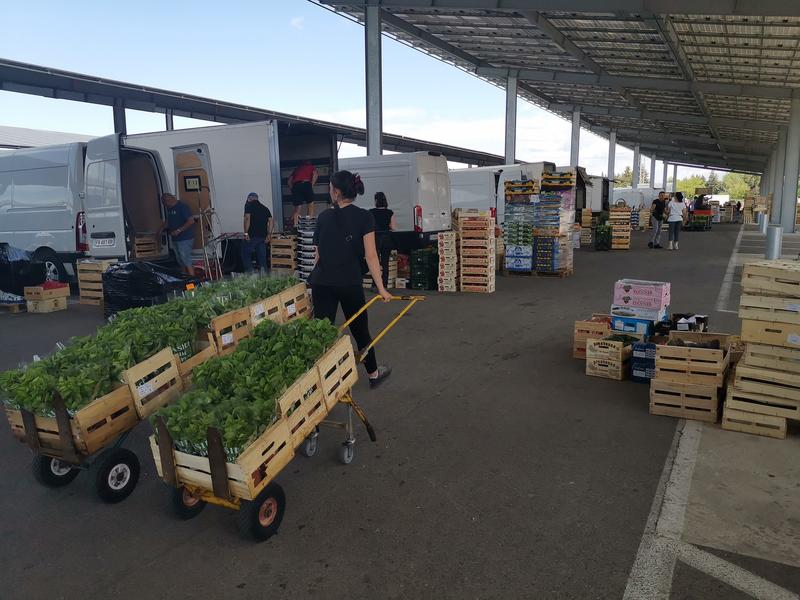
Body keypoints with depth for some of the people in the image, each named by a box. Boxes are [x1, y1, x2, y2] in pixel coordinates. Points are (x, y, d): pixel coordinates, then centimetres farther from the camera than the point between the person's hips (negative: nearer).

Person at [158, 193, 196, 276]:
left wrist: (179, 230, -24)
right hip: (175, 239, 9)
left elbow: (191, 221, -22)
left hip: (185, 239, -9)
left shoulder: (182, 207, -15)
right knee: (181, 262, 12)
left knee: (186, 262, -10)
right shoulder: (169, 208, 13)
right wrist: (161, 228, 18)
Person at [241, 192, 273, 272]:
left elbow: (247, 218, -14)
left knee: (246, 255, 7)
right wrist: (269, 234, 5)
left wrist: (246, 233, -15)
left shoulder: (249, 205, 0)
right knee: (262, 257, 8)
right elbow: (270, 220, 5)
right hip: (263, 236, 5)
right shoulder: (265, 208, 16)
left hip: (251, 236, -5)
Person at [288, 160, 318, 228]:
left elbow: (289, 180, 19)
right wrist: (312, 185, 3)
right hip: (306, 184, -3)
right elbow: (315, 174, 2)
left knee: (297, 208, 6)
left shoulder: (297, 169, 31)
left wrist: (291, 189, 20)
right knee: (311, 206, 9)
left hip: (296, 185, 3)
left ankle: (295, 225, -4)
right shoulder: (312, 167, 25)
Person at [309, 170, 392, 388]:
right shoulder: (364, 218, -3)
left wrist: (316, 279, 13)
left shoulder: (323, 217, 5)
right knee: (360, 329, 14)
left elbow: (319, 254, 6)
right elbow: (370, 256, -9)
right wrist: (381, 288, -9)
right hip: (350, 283, -1)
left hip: (322, 282, 1)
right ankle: (373, 373, 32)